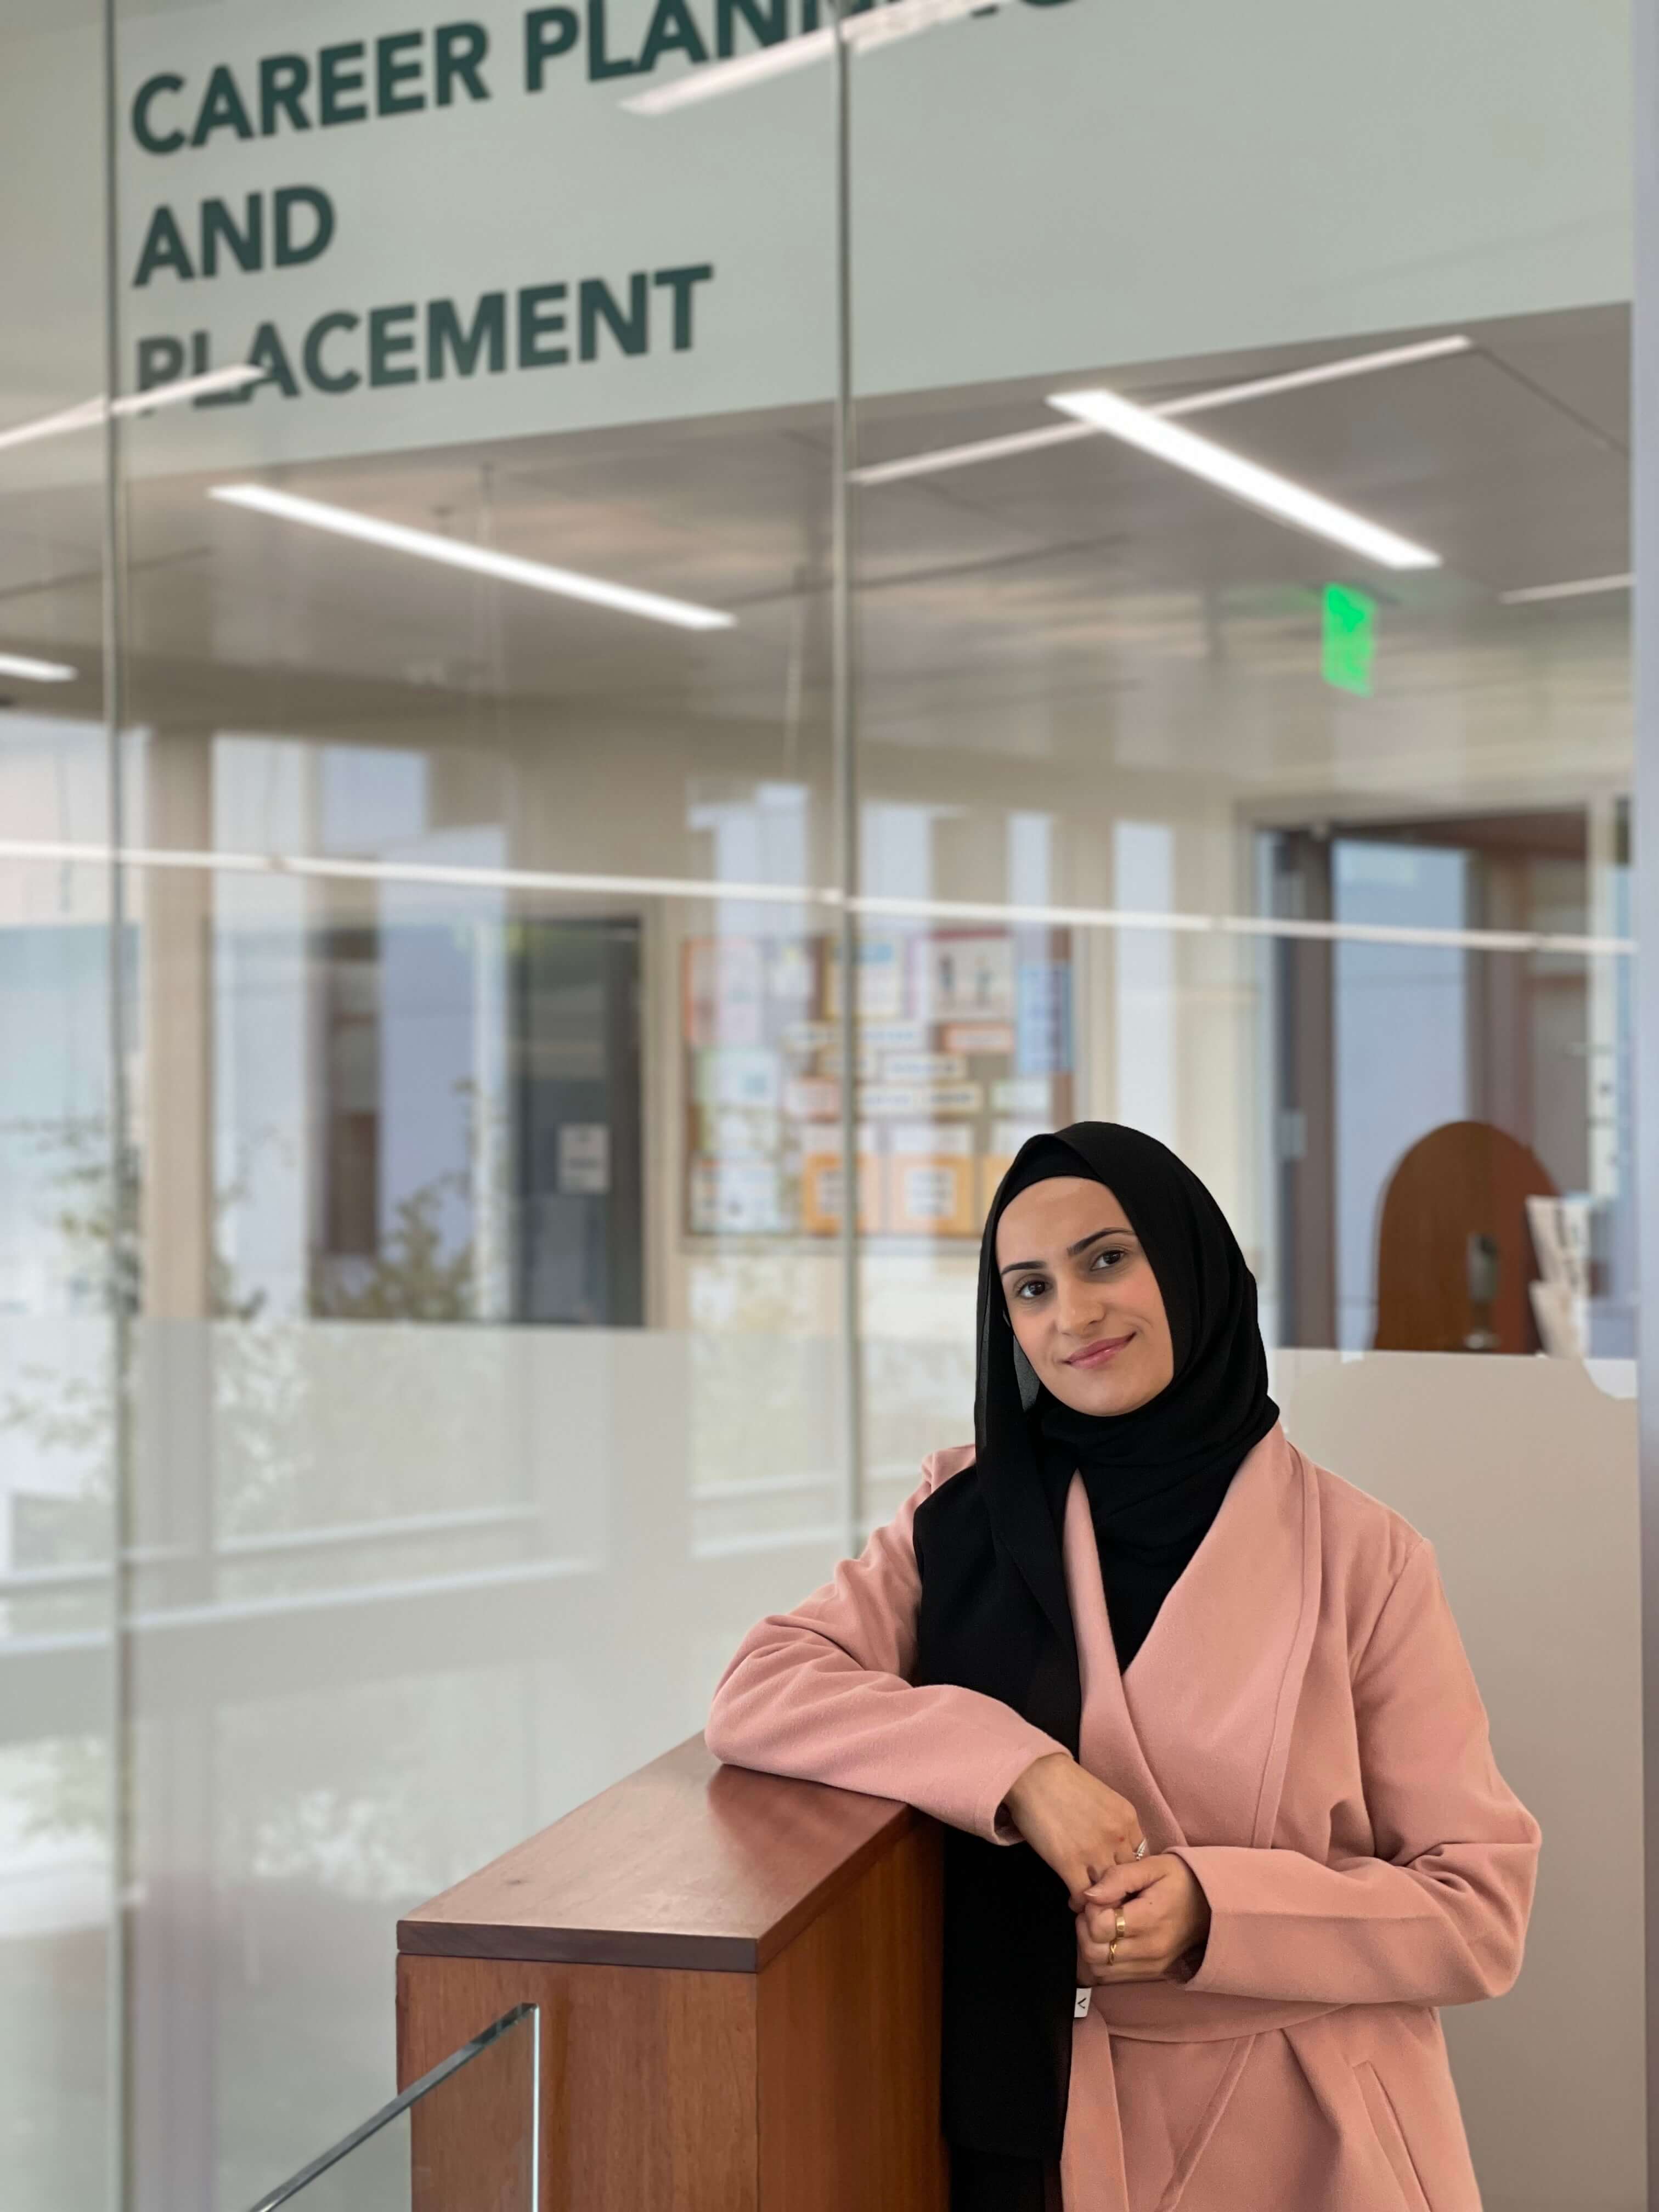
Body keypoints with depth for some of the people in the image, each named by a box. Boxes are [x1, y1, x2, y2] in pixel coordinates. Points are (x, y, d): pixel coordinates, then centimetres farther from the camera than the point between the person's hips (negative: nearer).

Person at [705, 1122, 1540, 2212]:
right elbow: (755, 1696, -13)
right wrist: (1019, 1772, -25)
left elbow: (1483, 1904, -8)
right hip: (1039, 2121, 2)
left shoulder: (1359, 1557, -9)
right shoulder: (970, 1516, -2)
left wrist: (1216, 1913, -22)